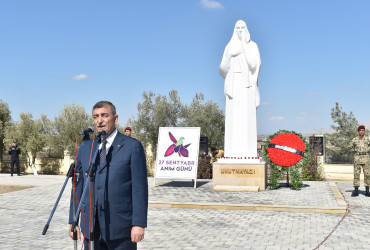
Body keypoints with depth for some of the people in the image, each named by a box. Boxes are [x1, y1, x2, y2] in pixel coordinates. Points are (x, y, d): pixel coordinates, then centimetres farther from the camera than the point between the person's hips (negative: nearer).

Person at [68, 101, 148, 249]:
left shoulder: (132, 147, -4)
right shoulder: (85, 149, 11)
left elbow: (140, 188, -8)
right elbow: (78, 186, 12)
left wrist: (139, 224, -12)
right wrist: (73, 221, 8)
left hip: (120, 227, -4)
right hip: (91, 229, 4)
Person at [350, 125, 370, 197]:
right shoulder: (355, 140, 6)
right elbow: (351, 147, 20)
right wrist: (356, 151, 8)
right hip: (357, 158, 0)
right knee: (356, 174, -3)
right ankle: (356, 191, 1)